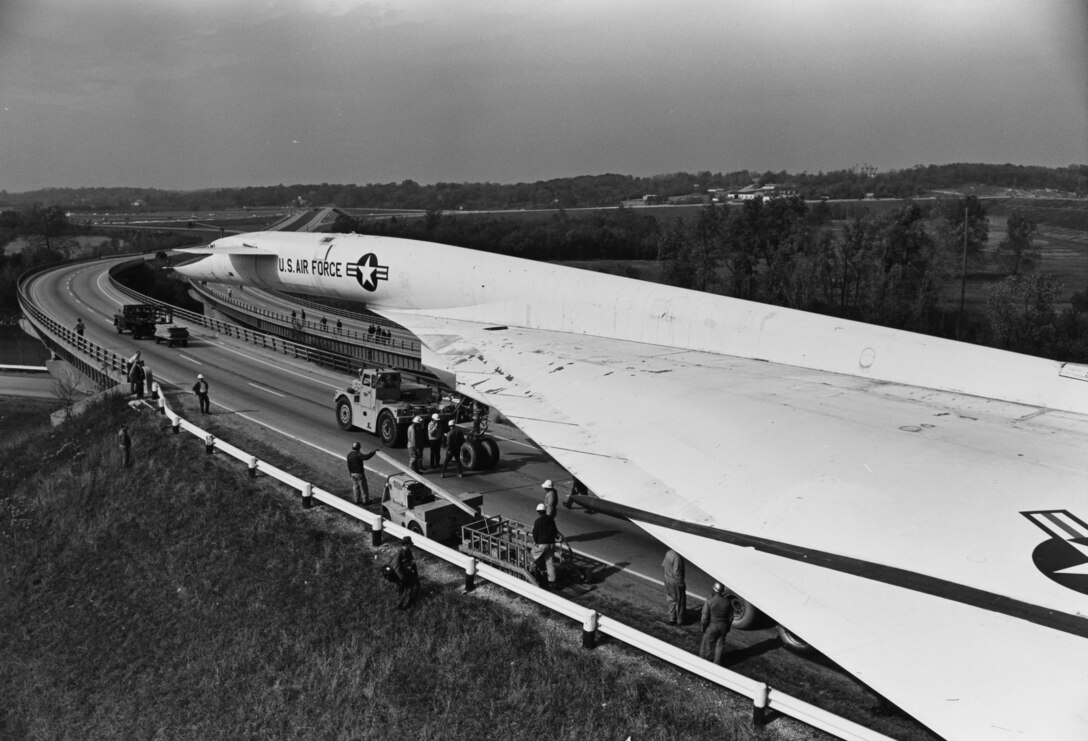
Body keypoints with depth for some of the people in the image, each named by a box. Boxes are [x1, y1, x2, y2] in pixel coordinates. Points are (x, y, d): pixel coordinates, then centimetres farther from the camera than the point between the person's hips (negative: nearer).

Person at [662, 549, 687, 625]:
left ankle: (671, 619, 30)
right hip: (675, 582, -8)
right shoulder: (677, 557, -28)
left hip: (668, 581, 8)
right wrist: (681, 584, -16)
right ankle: (680, 620, 24)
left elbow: (663, 566, 10)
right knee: (680, 601, 11)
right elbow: (676, 573, -27)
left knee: (672, 600, 21)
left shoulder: (668, 553, -2)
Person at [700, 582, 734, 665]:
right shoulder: (727, 602, -12)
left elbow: (704, 618, -17)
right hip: (723, 627, 3)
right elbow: (730, 618, -1)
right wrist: (727, 628, 14)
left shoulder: (709, 602, -23)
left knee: (708, 643, 16)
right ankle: (717, 664, 29)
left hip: (711, 627, -3)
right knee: (720, 645, 19)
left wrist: (703, 628, -1)